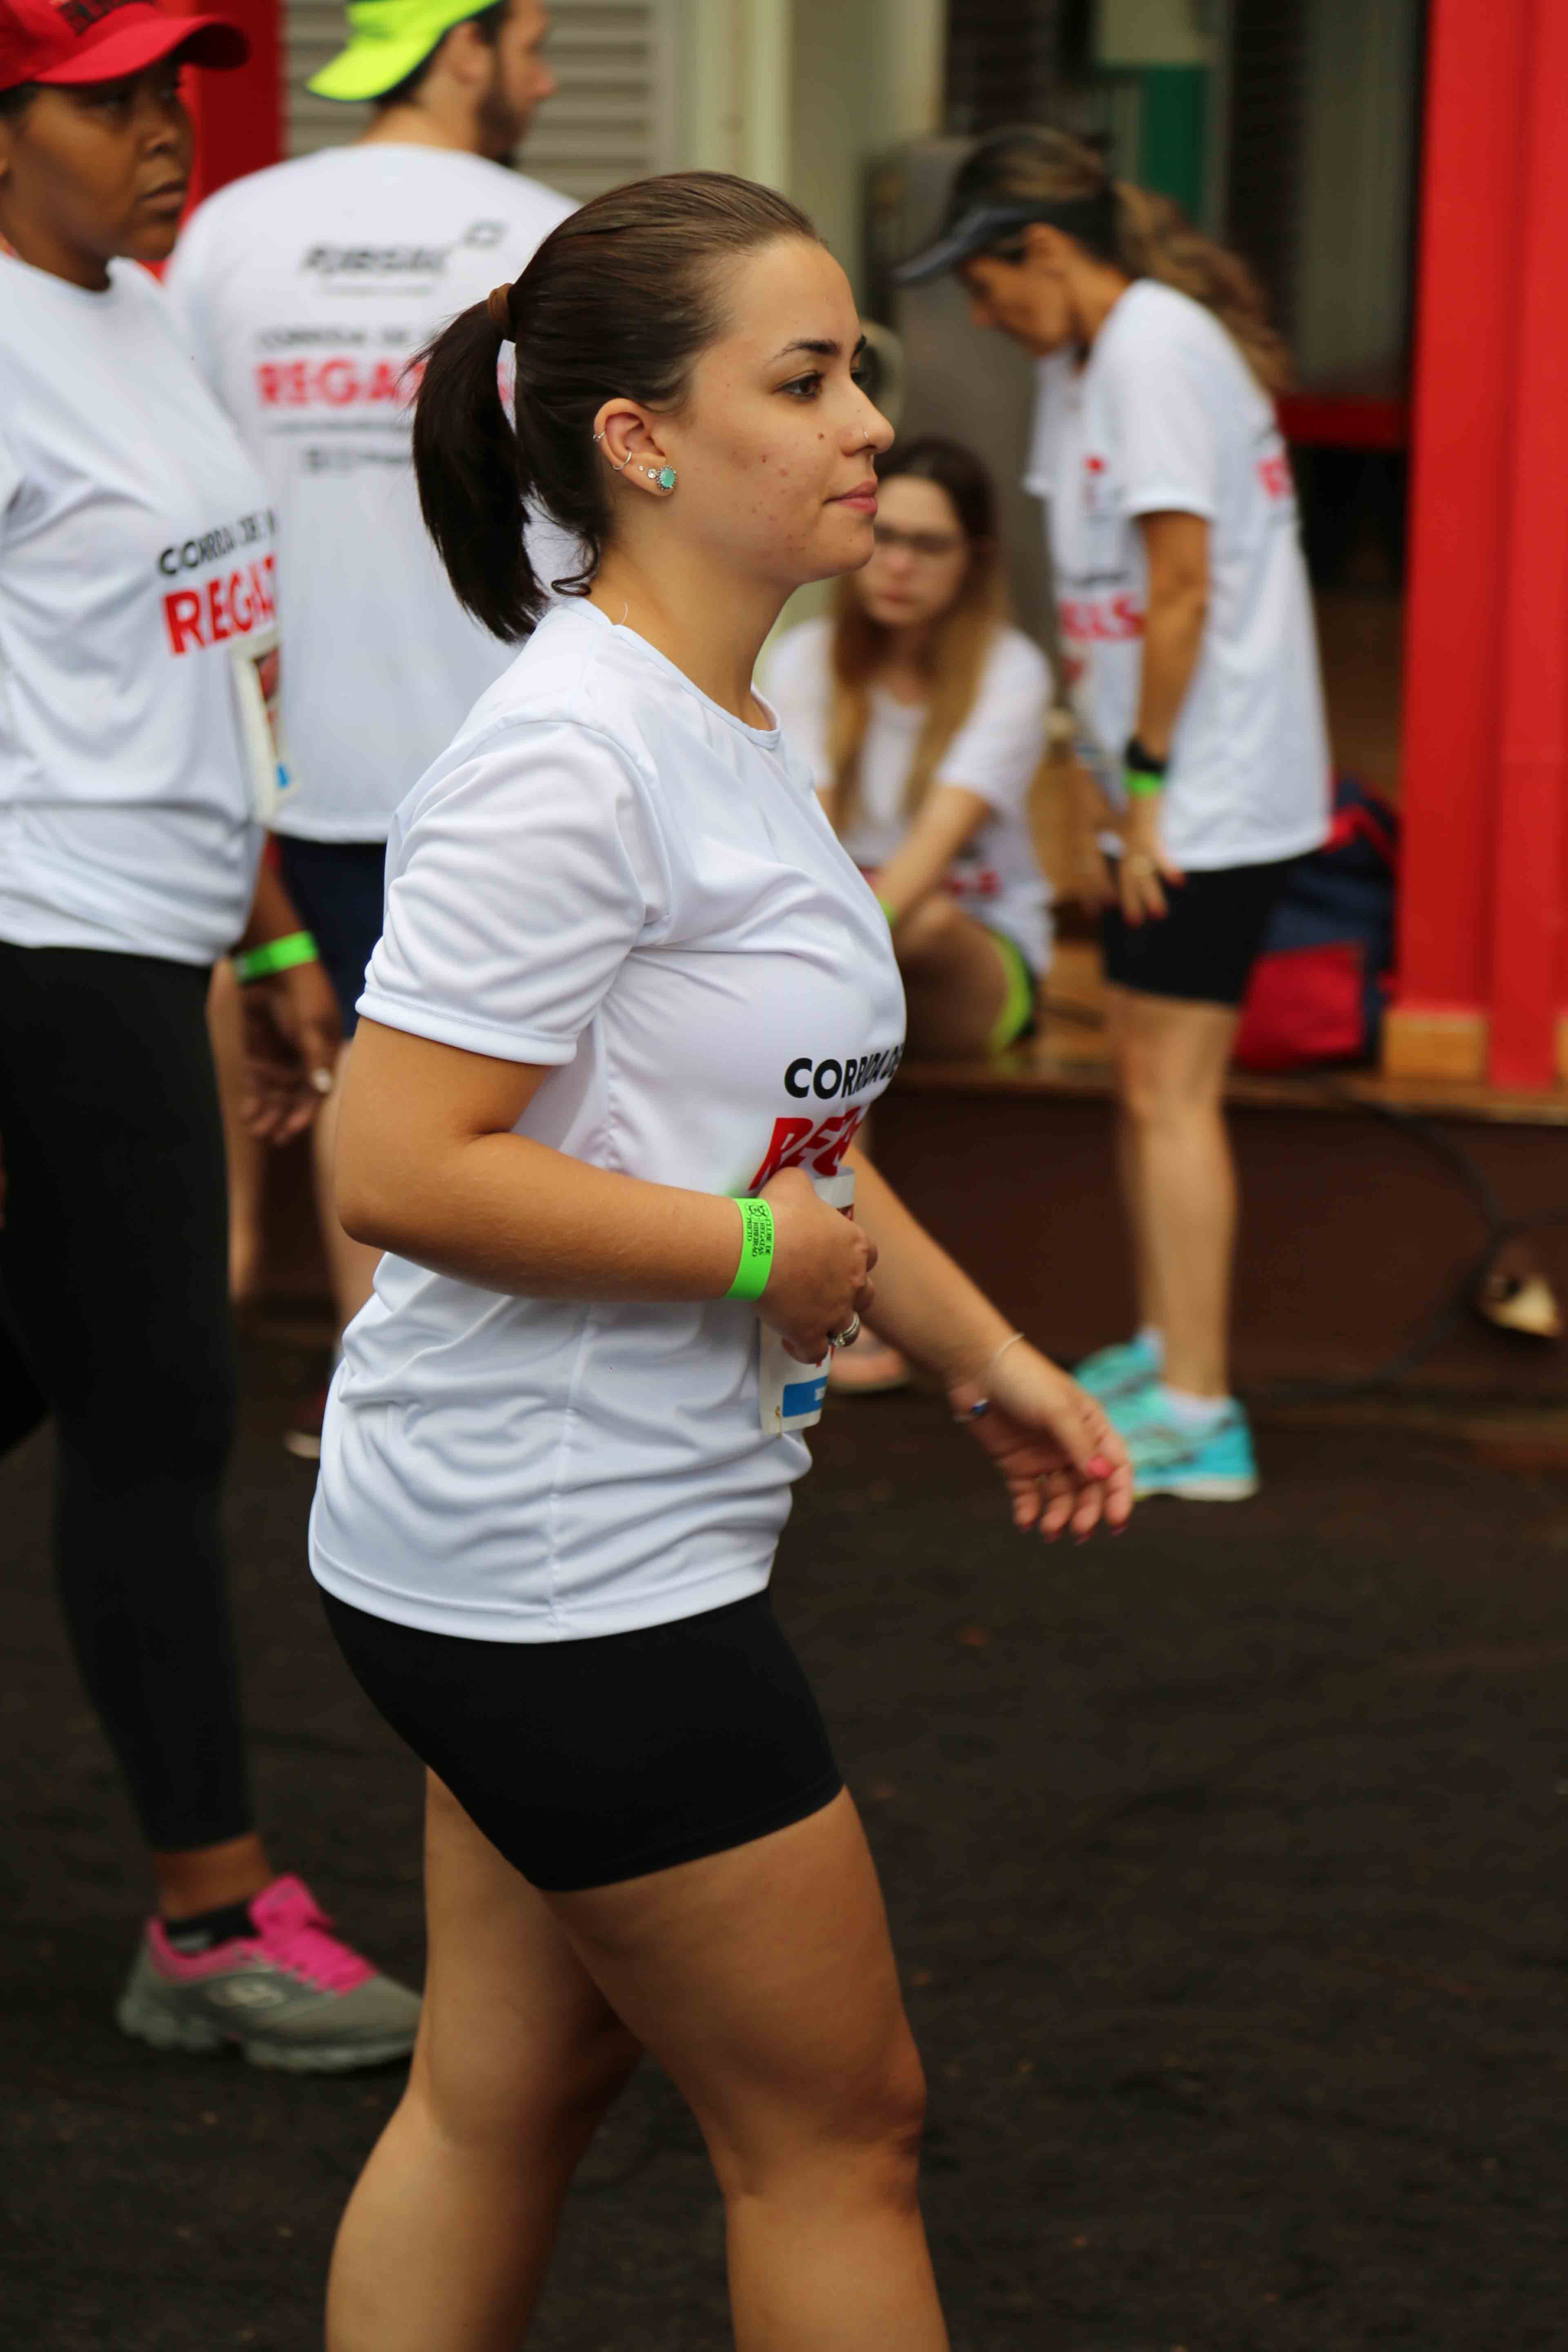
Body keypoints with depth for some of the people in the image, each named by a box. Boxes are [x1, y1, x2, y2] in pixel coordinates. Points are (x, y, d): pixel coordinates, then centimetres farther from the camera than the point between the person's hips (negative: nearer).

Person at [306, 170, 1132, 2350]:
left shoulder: (732, 732, 10)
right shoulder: (569, 759, -22)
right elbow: (402, 1172, -26)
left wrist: (981, 1354, 19)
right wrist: (759, 1250, -19)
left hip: (566, 1565, 10)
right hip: (565, 1576, -10)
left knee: (508, 2094, 16)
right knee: (835, 2125, 3)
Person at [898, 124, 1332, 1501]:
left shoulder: (1155, 352, -16)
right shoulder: (1081, 363, 14)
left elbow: (1183, 585, -20)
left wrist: (1146, 778, -16)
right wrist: (1102, 786, 13)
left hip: (1216, 787, -10)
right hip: (1162, 787, 10)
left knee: (1169, 1088, -9)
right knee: (1144, 1070, 17)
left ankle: (1197, 1418, -7)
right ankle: (1162, 1354, 29)